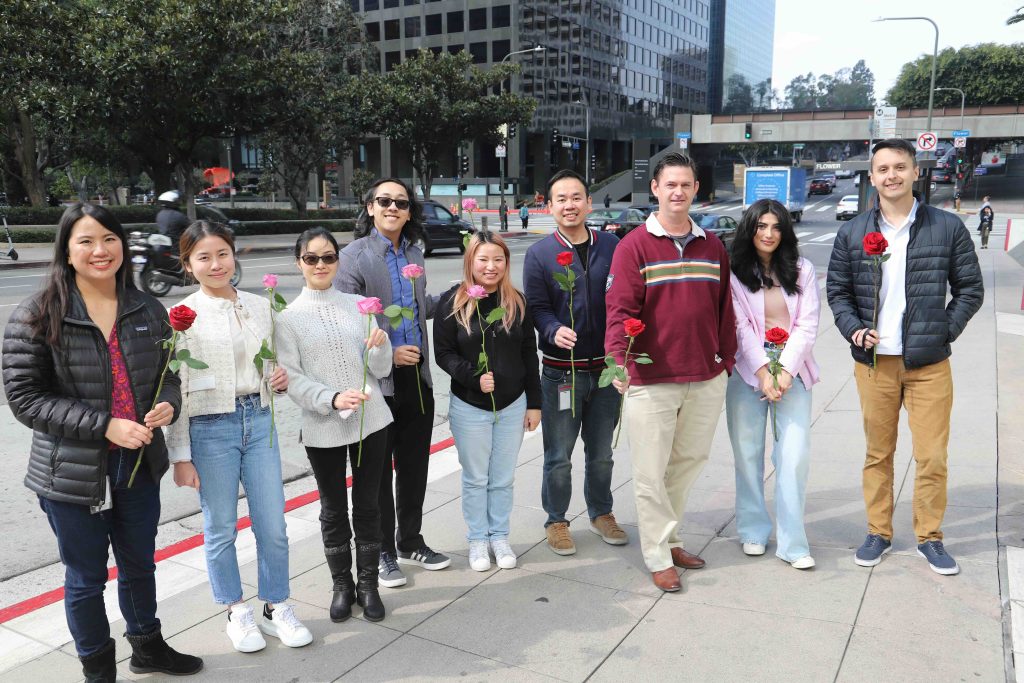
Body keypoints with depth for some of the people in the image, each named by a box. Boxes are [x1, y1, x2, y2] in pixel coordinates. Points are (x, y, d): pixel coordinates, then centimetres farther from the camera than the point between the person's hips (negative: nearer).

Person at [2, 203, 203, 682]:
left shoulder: (148, 311, 1)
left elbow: (168, 374, 10)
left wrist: (167, 405, -13)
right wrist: (104, 426, -23)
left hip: (139, 463, 4)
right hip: (73, 472, -4)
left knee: (140, 564, 22)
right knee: (86, 577, 13)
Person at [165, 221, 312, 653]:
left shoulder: (260, 307, 6)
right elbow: (173, 391, -6)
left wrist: (278, 379, -5)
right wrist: (180, 455, -8)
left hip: (259, 422, 3)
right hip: (209, 429, -3)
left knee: (273, 526, 7)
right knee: (221, 529, 9)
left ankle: (276, 608, 26)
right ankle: (237, 612, 29)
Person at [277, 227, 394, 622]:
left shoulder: (358, 305, 4)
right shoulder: (289, 317, -2)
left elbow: (381, 370, 4)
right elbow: (291, 378, -8)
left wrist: (380, 346, -18)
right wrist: (333, 398, -23)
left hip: (371, 421, 2)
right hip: (323, 428, -1)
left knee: (368, 504, 11)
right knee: (333, 509, 12)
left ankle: (368, 583, 27)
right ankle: (342, 585, 29)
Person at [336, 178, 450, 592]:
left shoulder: (413, 253, 10)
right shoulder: (355, 255, -9)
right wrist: (387, 354, -19)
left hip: (416, 376, 6)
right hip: (377, 380, -6)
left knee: (414, 466, 15)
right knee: (378, 470, 7)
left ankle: (410, 543, 32)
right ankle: (383, 553, 22)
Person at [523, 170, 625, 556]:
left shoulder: (611, 246, 3)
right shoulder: (539, 253, -3)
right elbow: (537, 307, -7)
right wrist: (555, 331, -27)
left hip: (606, 367, 2)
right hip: (561, 372, -2)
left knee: (601, 452, 18)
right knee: (559, 456, 7)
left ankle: (601, 513, 37)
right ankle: (556, 521, 25)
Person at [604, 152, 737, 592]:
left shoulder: (712, 246, 10)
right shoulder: (635, 246, -6)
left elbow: (723, 308, 13)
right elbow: (620, 308, -15)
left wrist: (727, 357, 11)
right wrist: (618, 357, -29)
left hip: (706, 378, 5)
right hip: (651, 379, -5)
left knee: (689, 461, 17)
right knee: (651, 472, 2)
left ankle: (669, 538, 35)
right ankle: (659, 558, 16)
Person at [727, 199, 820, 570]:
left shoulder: (802, 270, 9)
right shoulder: (734, 272, 3)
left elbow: (807, 325, 1)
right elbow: (740, 326, -4)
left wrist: (785, 371, -10)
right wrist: (763, 372, -13)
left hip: (792, 372, 1)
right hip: (747, 372, -1)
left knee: (795, 454, -5)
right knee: (748, 454, 2)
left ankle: (792, 542, 2)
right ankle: (754, 531, 18)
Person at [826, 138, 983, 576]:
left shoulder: (948, 228, 2)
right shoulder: (853, 233, 4)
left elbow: (970, 289, 7)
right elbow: (837, 290, 10)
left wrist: (944, 333, -3)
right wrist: (853, 329, -5)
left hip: (929, 364, -1)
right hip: (873, 362, 1)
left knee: (932, 457, 2)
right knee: (878, 454, 10)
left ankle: (930, 537, 20)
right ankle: (878, 533, 23)